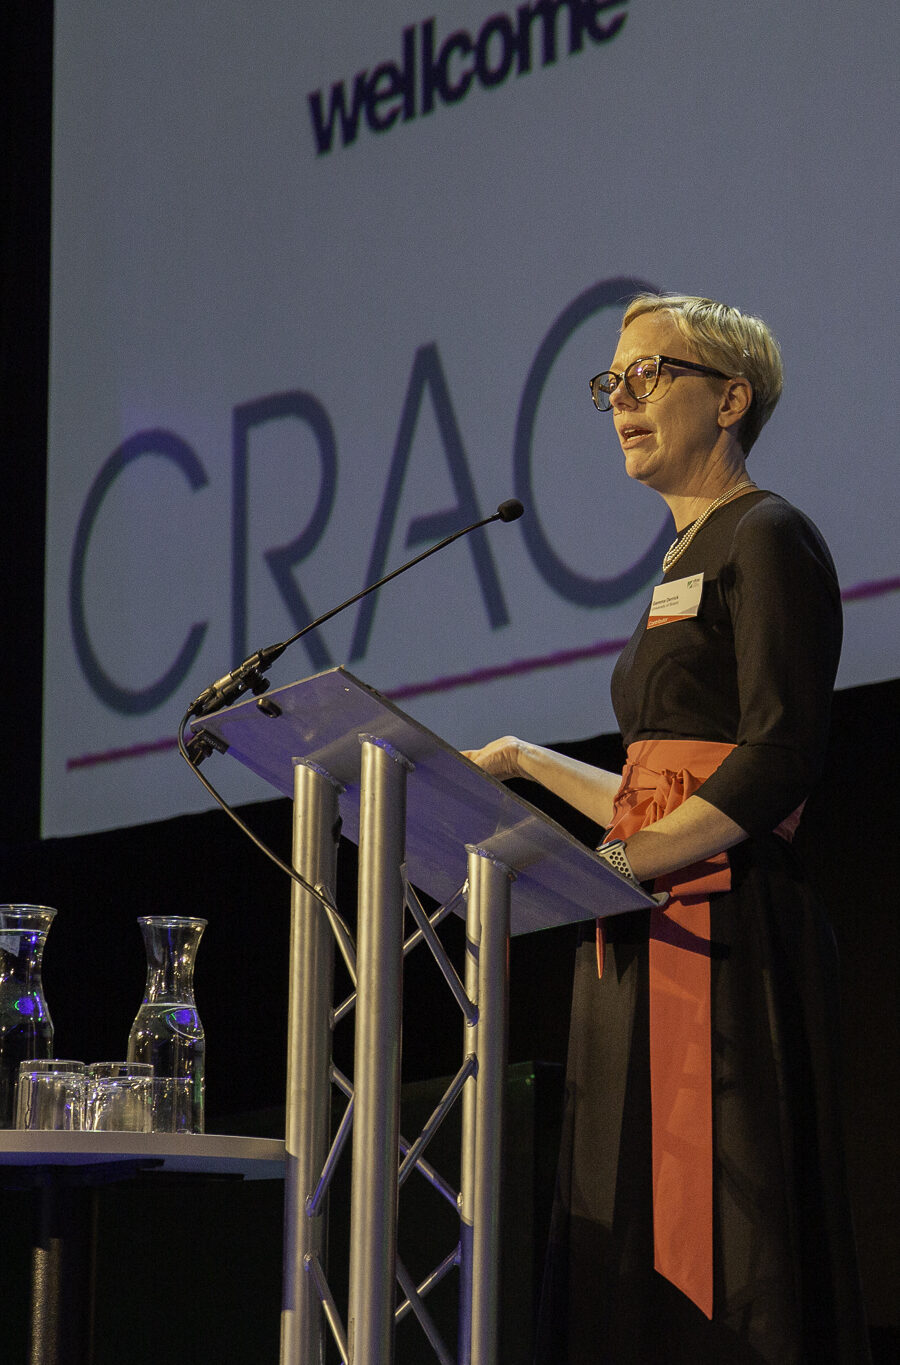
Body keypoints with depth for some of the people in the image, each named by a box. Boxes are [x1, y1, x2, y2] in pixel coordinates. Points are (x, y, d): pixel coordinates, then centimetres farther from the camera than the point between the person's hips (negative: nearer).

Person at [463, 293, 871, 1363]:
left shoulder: (767, 542, -4)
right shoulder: (685, 563, 23)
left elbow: (778, 764, -16)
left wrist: (615, 863, -19)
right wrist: (525, 765, 25)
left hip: (724, 935, -9)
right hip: (648, 947, 9)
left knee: (717, 1253, -13)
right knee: (631, 1246, 3)